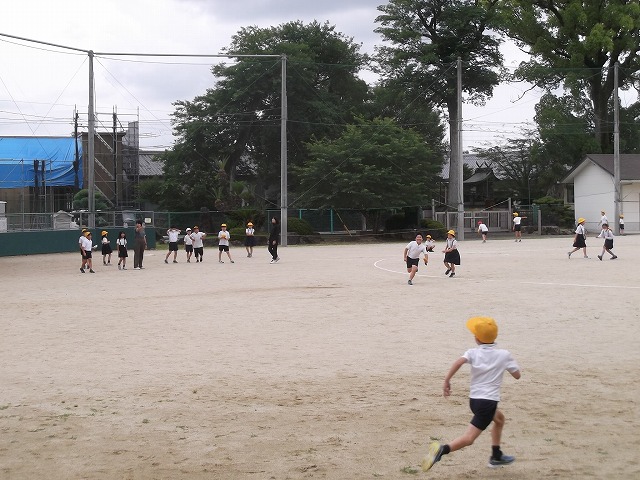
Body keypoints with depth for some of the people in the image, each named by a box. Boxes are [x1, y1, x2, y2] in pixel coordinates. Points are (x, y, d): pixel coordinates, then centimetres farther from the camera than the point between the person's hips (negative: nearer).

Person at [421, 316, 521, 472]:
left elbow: (459, 361, -18)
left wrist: (447, 381, -15)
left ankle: (496, 456, 39)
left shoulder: (473, 353, 2)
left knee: (499, 418, 33)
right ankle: (443, 449, -38)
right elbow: (517, 375, 9)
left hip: (474, 399, 5)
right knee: (469, 437, -14)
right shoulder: (504, 354, 0)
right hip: (488, 402, -5)